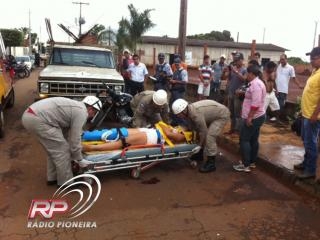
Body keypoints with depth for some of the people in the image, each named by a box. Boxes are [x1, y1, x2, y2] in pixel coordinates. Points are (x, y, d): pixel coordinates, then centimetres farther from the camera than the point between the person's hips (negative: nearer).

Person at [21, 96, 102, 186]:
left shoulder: (75, 107, 22)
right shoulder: (82, 113, -6)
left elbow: (66, 134, 26)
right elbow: (75, 139, -6)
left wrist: (72, 155, 30)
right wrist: (80, 159, 8)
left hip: (29, 115, 10)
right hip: (37, 119, -10)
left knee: (55, 149, 22)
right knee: (61, 150, 1)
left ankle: (52, 178, 32)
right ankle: (66, 182, 14)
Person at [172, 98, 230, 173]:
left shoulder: (195, 113, -34)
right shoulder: (189, 110, -6)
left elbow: (203, 131, -24)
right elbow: (192, 126, 9)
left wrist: (200, 144, -11)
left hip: (222, 115, -9)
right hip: (214, 113, 10)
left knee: (209, 136, -18)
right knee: (199, 130, 13)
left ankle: (211, 163, -9)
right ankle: (200, 154, 30)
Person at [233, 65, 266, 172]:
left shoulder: (255, 84, -20)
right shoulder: (257, 83, 14)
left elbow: (256, 104, -27)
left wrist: (249, 117, -25)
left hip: (253, 117, -11)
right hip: (257, 116, 11)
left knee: (244, 140, -5)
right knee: (253, 140, 15)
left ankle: (246, 165, -1)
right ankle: (252, 162, 25)